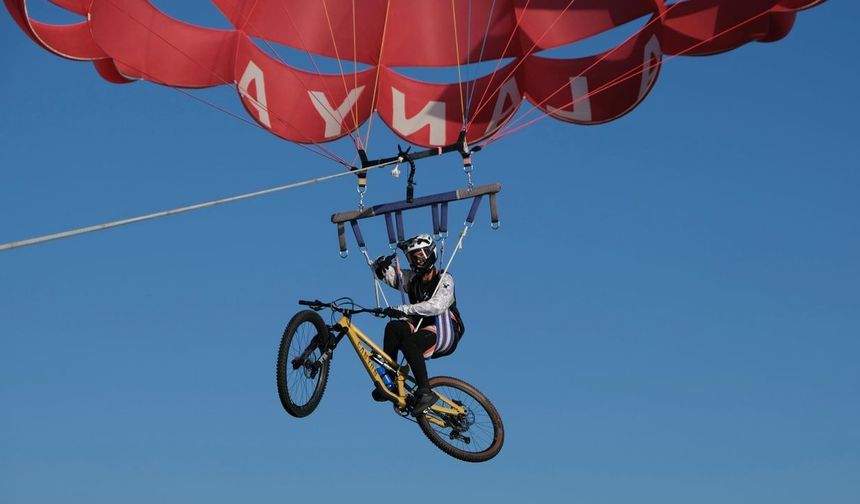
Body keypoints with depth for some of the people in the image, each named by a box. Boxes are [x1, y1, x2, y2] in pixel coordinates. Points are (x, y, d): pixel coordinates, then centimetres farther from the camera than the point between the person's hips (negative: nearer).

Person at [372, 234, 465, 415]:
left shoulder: (444, 279, -6)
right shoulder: (411, 279, 13)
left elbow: (436, 306, -24)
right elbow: (382, 273, 14)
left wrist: (403, 310, -31)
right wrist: (382, 264, -11)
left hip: (445, 334, -5)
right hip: (421, 330, 6)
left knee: (409, 343, -34)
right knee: (393, 327, -25)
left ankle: (425, 392, -32)